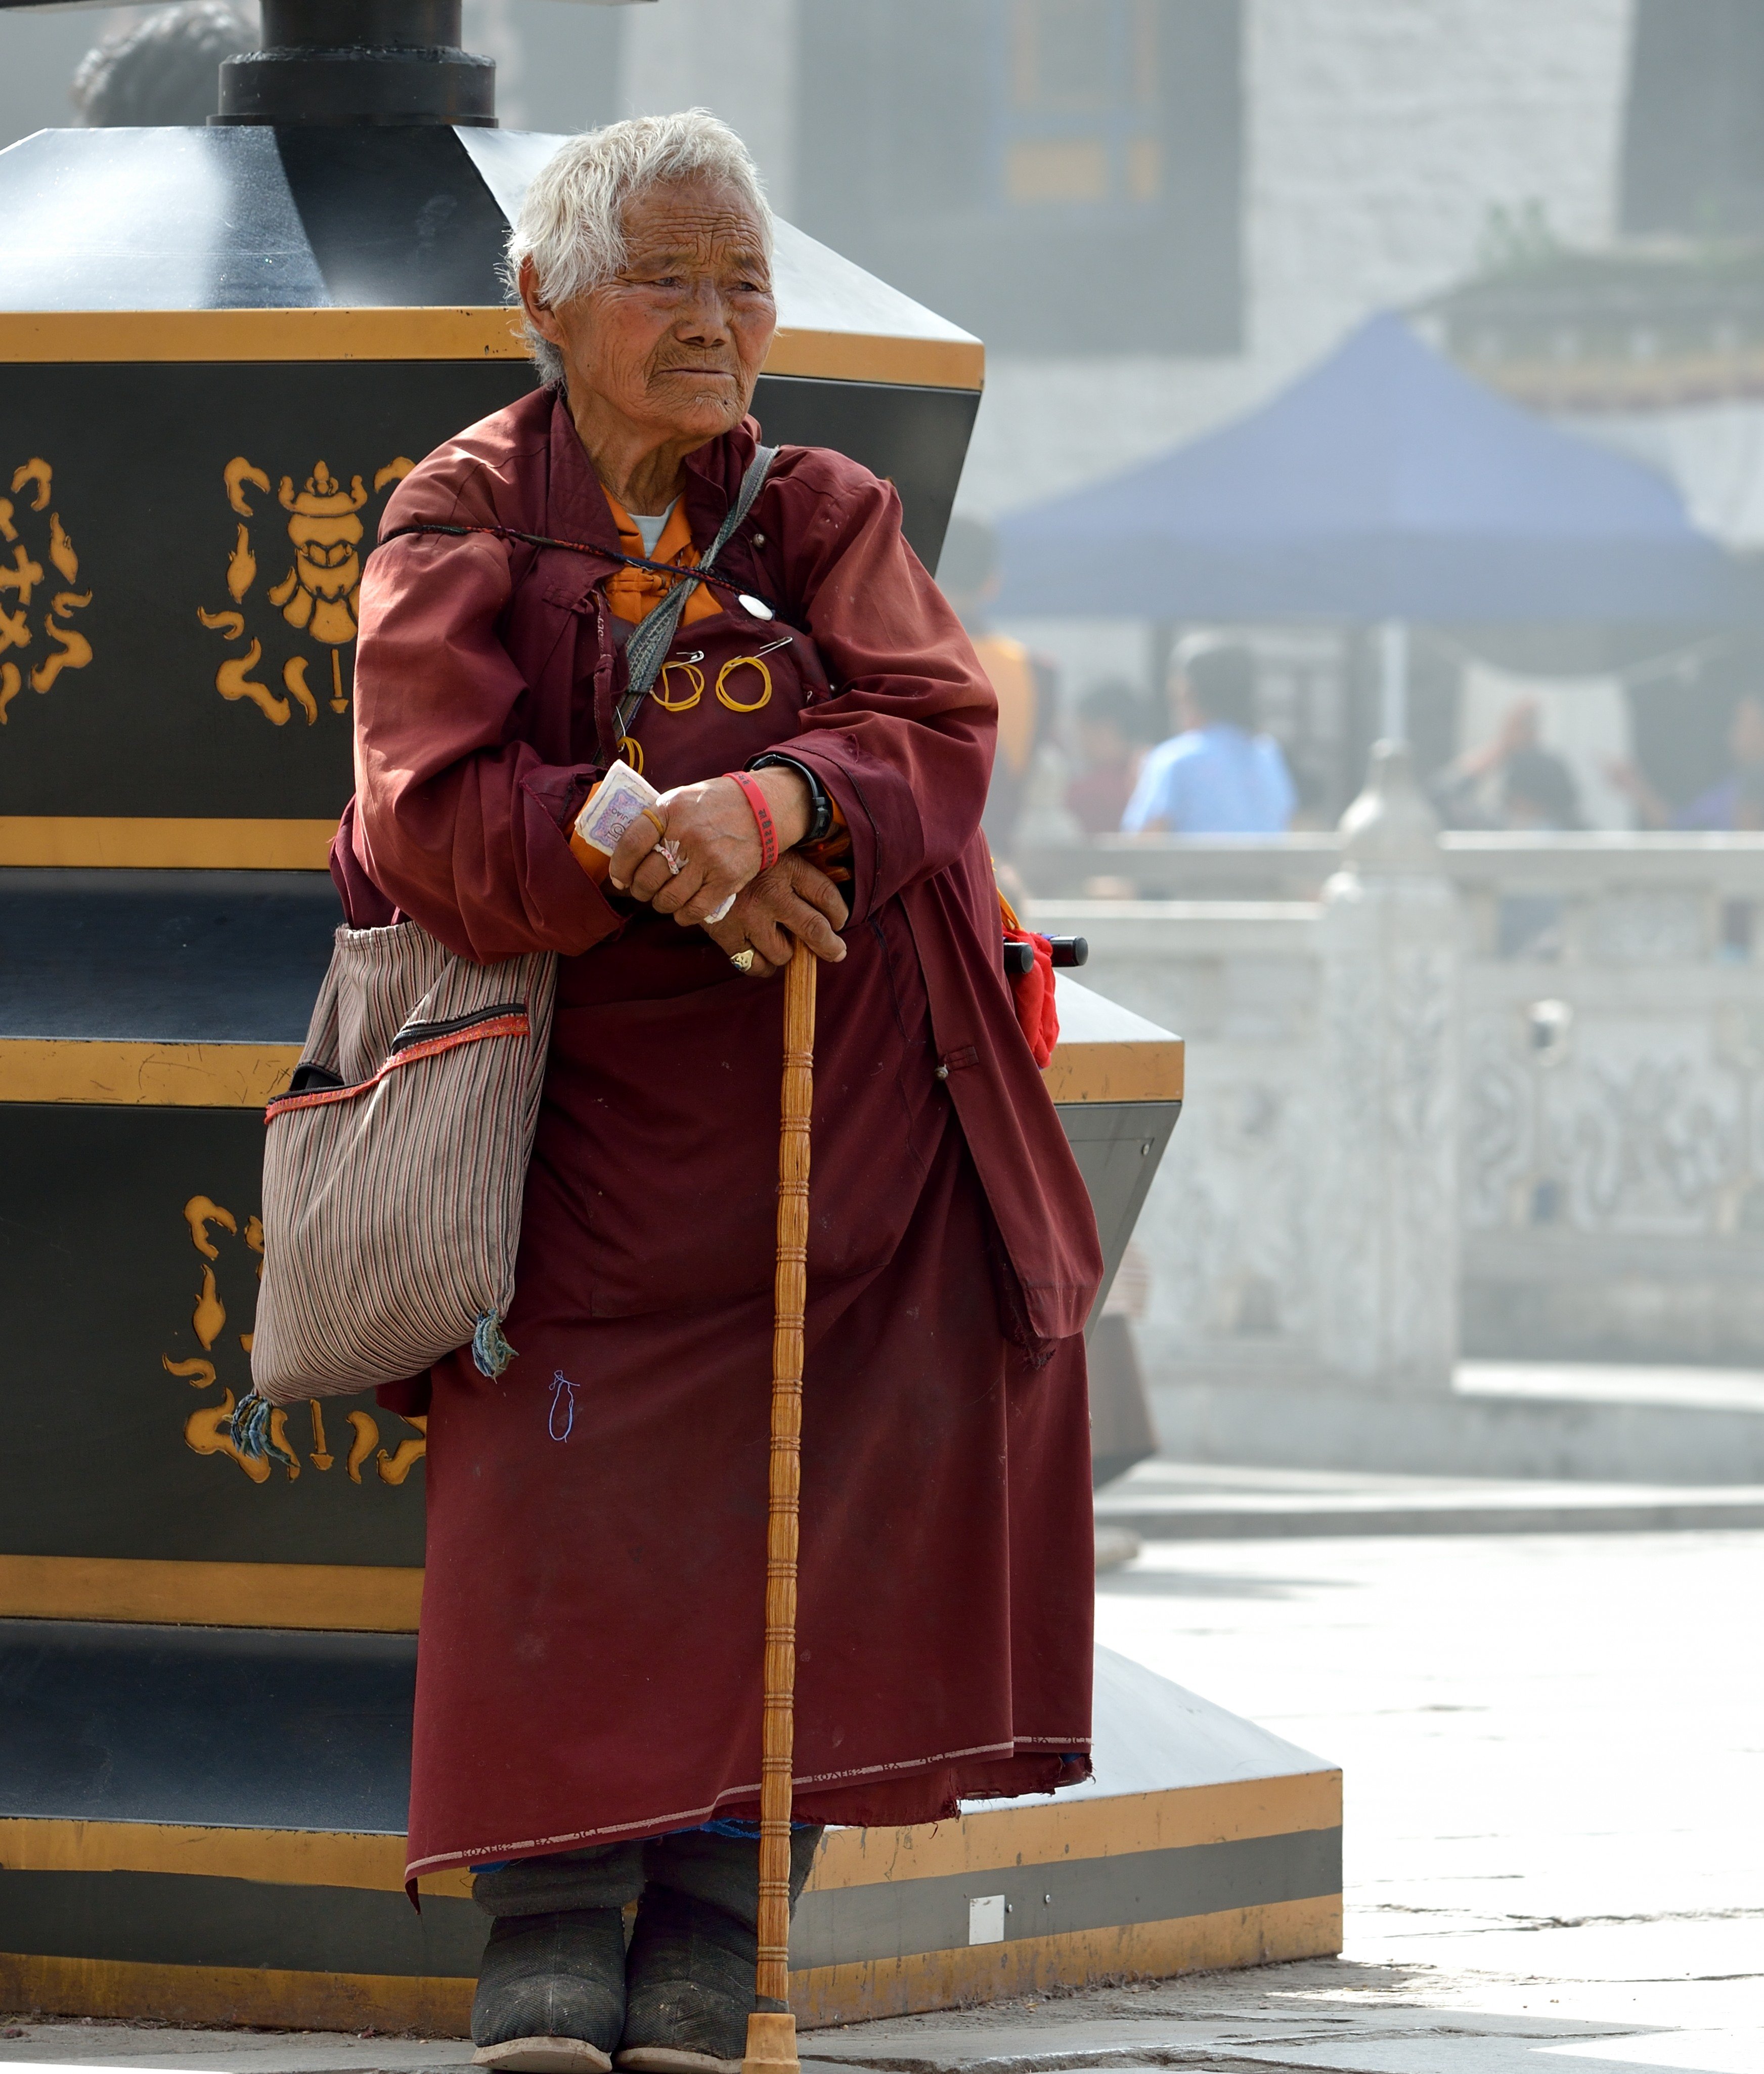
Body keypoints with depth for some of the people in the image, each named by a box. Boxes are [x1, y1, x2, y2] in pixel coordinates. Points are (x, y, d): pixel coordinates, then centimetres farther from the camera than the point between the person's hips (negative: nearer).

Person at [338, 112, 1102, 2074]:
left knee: (802, 1537, -4)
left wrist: (766, 807, -25)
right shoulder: (463, 524, 3)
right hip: (597, 1120, -3)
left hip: (853, 1113, 3)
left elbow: (939, 732, -5)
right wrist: (658, 860, -23)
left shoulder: (825, 516, 12)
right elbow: (432, 811, -9)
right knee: (571, 1539, -12)